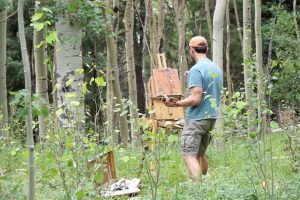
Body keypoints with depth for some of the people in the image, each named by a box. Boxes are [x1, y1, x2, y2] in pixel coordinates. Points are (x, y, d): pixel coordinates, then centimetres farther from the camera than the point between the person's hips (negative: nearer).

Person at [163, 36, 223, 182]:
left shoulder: (196, 70, -15)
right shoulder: (216, 69, 11)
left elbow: (195, 99, -21)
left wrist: (175, 103, -12)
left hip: (196, 119, -9)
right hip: (211, 117, 9)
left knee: (189, 156, -11)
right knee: (200, 154, 19)